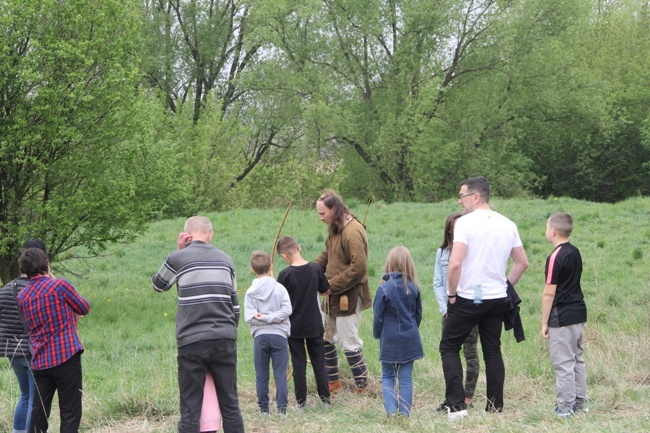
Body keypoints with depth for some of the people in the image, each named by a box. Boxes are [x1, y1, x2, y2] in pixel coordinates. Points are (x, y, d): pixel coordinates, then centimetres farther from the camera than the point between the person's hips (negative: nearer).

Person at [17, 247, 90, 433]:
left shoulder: (23, 296, 8)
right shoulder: (60, 285, -9)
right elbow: (84, 308, 2)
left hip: (40, 361, 5)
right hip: (66, 357, -5)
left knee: (39, 411, 11)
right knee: (70, 412, -1)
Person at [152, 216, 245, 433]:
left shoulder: (178, 258, -1)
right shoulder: (225, 259, 12)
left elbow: (158, 285, 19)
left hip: (192, 341, -3)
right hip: (224, 339, 3)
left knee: (190, 409, -1)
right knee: (230, 405, 10)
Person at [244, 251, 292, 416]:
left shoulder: (250, 292, 0)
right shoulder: (280, 288, -2)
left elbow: (249, 317, -10)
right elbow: (287, 310, -11)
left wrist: (263, 318, -3)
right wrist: (272, 317, -8)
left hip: (260, 336, 1)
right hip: (279, 335, -1)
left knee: (261, 375, 8)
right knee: (280, 374, 3)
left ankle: (263, 408, 10)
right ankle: (282, 407, -1)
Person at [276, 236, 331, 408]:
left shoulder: (285, 275, -16)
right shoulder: (316, 269, -8)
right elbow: (325, 290, 6)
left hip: (294, 326, -2)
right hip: (314, 325, 2)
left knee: (299, 365, 6)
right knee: (319, 363, 12)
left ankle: (301, 402, 9)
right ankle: (325, 398, 15)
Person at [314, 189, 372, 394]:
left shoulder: (352, 232, -21)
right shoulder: (335, 229, 10)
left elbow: (359, 267, -25)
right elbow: (327, 254, 16)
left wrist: (331, 285, -20)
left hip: (348, 298, -10)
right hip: (334, 296, 10)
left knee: (349, 343, -3)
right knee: (324, 339, 16)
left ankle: (362, 388, 9)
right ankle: (332, 383, 28)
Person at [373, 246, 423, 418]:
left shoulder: (384, 288, -14)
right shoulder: (413, 288, -2)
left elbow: (378, 317, -9)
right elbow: (418, 314, 9)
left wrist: (377, 334, 8)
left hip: (389, 340, -3)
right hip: (409, 339, 3)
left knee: (388, 376, 10)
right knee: (406, 377, 7)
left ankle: (391, 409, -5)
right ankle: (405, 412, 4)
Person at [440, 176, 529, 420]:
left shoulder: (465, 222, -12)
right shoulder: (508, 225, 7)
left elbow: (455, 263, -21)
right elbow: (522, 263, 13)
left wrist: (452, 293, -9)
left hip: (468, 299, -6)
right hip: (498, 299, 6)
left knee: (449, 347, 5)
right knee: (492, 351, 13)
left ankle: (457, 405, -4)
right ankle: (495, 407, 13)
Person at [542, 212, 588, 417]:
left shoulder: (555, 257, -17)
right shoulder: (575, 252, 9)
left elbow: (549, 294, -17)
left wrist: (544, 323, -10)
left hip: (562, 317, -9)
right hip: (579, 313, 9)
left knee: (563, 362, -3)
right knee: (577, 358, 16)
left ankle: (565, 407, 0)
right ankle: (580, 402, 22)